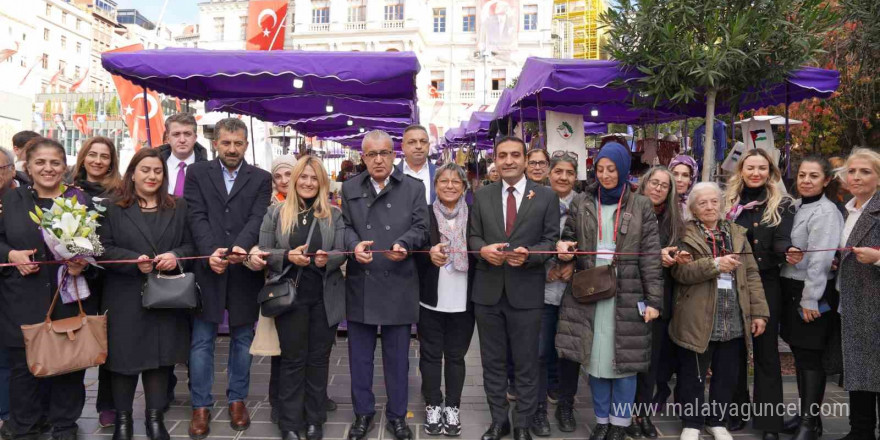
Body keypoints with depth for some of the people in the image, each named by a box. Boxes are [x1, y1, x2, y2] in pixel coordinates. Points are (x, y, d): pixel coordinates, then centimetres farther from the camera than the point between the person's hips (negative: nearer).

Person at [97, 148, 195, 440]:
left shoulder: (179, 208, 10)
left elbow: (191, 244, 8)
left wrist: (176, 256, -13)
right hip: (125, 298, -2)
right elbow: (103, 248, -4)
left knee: (161, 356, 6)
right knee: (125, 356, 4)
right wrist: (134, 261, -18)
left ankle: (155, 417, 20)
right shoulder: (113, 208, 2)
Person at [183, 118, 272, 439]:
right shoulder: (197, 173, 7)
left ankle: (237, 400, 24)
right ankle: (201, 406, 16)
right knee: (202, 341, 5)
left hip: (244, 270, 0)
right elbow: (197, 217, -4)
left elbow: (258, 218, -7)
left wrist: (241, 247, -26)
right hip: (207, 267, 0)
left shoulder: (261, 179, 6)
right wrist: (210, 252, -20)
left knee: (242, 339, 10)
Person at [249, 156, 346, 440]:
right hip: (289, 296, -1)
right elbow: (263, 253, -1)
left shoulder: (334, 214, 5)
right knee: (293, 359, 6)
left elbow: (341, 253, 0)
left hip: (325, 297, 1)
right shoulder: (275, 213, 3)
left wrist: (327, 259, -22)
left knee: (319, 358, 10)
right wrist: (288, 256, -19)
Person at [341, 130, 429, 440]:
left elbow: (420, 228, -1)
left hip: (398, 285, -1)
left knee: (397, 356, 9)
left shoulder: (414, 188, 4)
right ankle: (363, 413, 27)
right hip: (360, 284, 1)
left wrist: (404, 244, -21)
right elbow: (345, 226, 3)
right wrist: (354, 245, -18)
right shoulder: (349, 188, 8)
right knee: (360, 355, 11)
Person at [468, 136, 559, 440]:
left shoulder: (546, 196, -1)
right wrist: (483, 249, -15)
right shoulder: (482, 196, 7)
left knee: (526, 364, 9)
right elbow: (473, 236, 7)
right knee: (493, 362, 14)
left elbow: (552, 240, -3)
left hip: (526, 292, -2)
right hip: (487, 291, 3)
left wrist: (528, 254, -21)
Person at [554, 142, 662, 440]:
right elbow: (568, 238, 14)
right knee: (595, 357, 7)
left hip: (627, 294, -2)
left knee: (624, 357, 3)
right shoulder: (581, 203, 7)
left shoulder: (641, 206, 2)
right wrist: (562, 247, -11)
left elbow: (650, 256, -1)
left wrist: (653, 299, -6)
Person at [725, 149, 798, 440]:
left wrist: (789, 251, -34)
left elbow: (781, 239, -12)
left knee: (766, 349, 3)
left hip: (765, 284, -2)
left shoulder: (781, 205, 1)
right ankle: (736, 410, 23)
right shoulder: (728, 202, 7)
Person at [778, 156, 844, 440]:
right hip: (791, 288, 7)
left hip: (812, 292, -7)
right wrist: (792, 293, 7)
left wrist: (810, 299, -19)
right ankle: (805, 413, 25)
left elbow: (820, 260, -18)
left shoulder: (826, 212, -12)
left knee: (811, 357, -1)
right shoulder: (795, 207, 11)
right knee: (799, 354, 13)